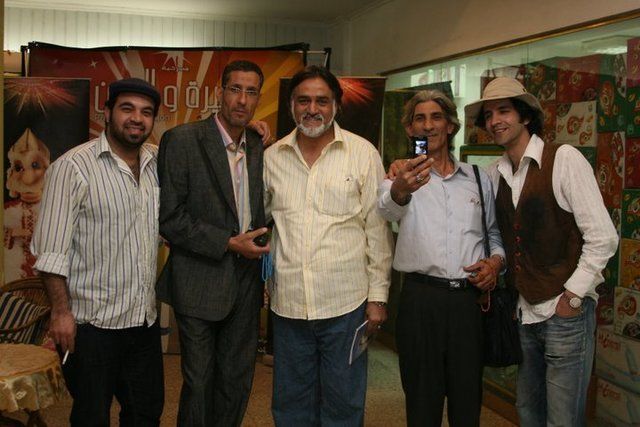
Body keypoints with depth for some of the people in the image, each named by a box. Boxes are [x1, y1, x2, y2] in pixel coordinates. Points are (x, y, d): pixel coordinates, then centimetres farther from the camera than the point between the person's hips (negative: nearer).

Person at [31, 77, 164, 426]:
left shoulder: (158, 162, 6)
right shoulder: (73, 167, -11)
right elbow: (52, 249, -12)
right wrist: (61, 312, -16)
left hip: (145, 319, 6)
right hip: (93, 323, -5)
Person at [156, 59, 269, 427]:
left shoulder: (260, 147, 8)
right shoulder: (183, 140, -10)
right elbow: (169, 218, -14)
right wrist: (228, 244, -16)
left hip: (246, 283, 5)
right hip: (200, 283, -5)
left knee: (238, 382, 13)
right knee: (199, 382, 7)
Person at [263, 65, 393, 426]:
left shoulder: (363, 153, -2)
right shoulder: (273, 157, 5)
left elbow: (378, 230, -1)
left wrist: (378, 295, -3)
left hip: (346, 302, -2)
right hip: (288, 303, 3)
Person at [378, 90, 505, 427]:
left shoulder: (478, 179, 14)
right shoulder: (404, 175, 2)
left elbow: (494, 231, 22)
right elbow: (387, 209, -22)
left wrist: (496, 260, 0)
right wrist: (399, 191, -46)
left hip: (469, 297, 3)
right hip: (421, 298, -3)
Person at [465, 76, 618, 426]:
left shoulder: (564, 159, -9)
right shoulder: (495, 174, 8)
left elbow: (602, 237, -12)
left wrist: (572, 297, -12)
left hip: (565, 312, -6)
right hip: (523, 314, 6)